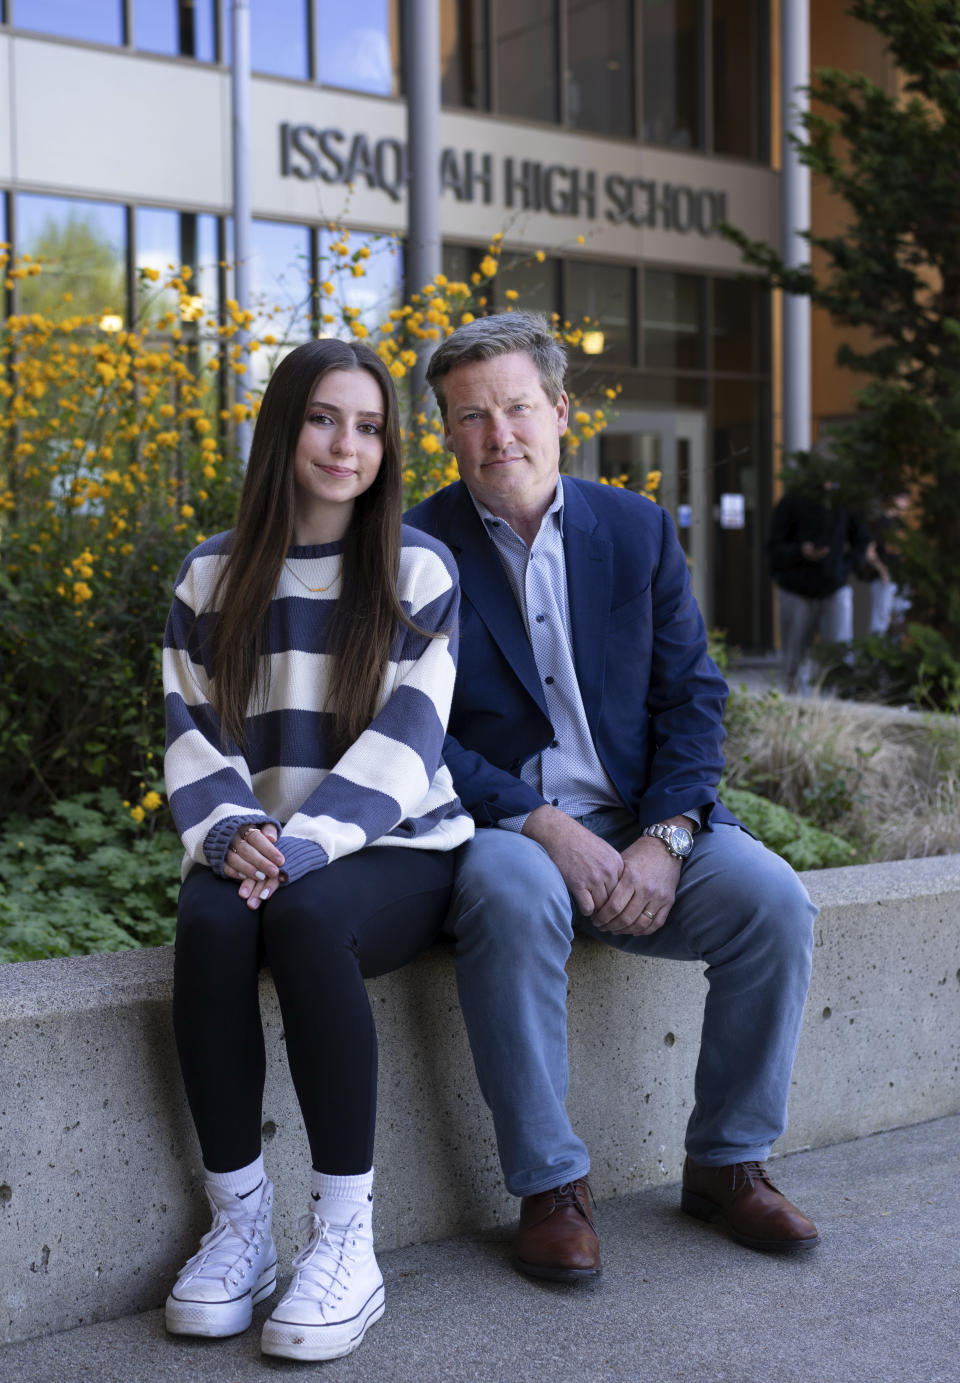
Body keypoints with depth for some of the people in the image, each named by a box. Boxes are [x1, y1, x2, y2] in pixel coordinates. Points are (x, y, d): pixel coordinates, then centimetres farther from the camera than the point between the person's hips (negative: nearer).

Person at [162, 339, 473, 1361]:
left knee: (303, 920, -35)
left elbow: (404, 744, -8)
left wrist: (299, 849, -21)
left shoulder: (418, 571, 2)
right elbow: (192, 730, 6)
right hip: (257, 852, 3)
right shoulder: (213, 576, 11)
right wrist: (230, 832, -15)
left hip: (394, 850, -2)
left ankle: (344, 1240, -26)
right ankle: (238, 1224, -18)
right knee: (210, 925, -32)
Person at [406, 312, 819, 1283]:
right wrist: (542, 826, -20)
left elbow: (691, 698, 4)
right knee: (515, 898, -36)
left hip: (641, 822, 3)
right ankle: (549, 1186, -18)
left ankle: (726, 1162, 0)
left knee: (772, 900, -21)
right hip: (494, 826, -3)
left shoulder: (639, 529, 7)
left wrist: (664, 839, -12)